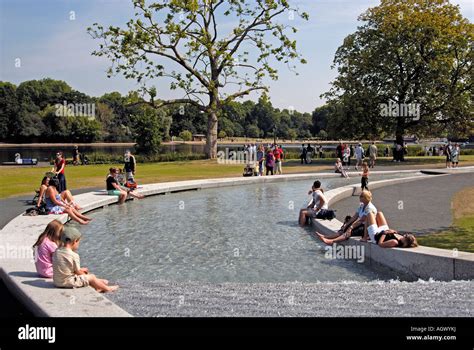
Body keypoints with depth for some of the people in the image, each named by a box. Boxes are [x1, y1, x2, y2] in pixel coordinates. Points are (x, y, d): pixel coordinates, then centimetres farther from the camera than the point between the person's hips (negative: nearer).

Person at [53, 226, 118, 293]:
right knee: (91, 277, 9)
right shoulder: (74, 255, -23)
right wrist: (84, 273, 11)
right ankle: (107, 288, 29)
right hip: (68, 282, -8)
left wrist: (81, 270, 17)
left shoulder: (56, 252, 1)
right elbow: (78, 272, -13)